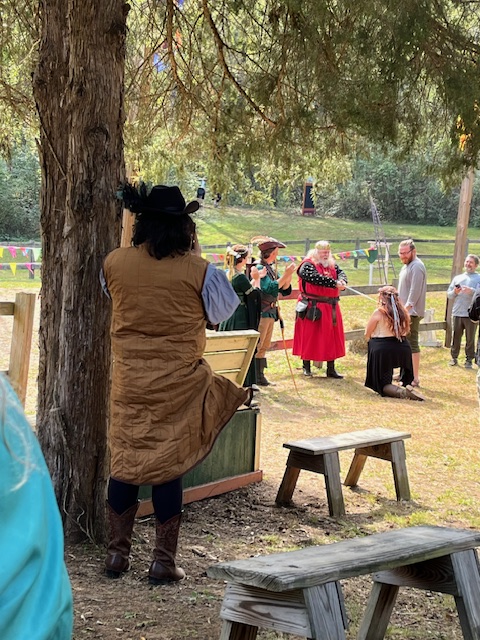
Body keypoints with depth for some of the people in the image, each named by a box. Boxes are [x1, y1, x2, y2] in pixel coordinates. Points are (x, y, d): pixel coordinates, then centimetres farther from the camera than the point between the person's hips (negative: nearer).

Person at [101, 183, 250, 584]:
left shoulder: (115, 263, -5)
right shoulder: (197, 271, -13)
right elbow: (223, 309, 4)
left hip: (129, 379, 2)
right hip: (178, 383, -2)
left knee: (124, 460, 12)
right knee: (170, 464, 6)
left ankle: (117, 554, 19)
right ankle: (164, 562, 12)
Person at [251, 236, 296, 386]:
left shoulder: (271, 268, 14)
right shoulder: (259, 267, -13)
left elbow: (285, 291, 13)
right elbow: (270, 288, -24)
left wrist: (289, 275, -1)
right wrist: (285, 275, -21)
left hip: (270, 312, 9)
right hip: (260, 312, -9)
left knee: (264, 346, 12)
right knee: (256, 346, -8)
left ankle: (260, 376, 17)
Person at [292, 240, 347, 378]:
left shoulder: (332, 265, 15)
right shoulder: (307, 265, -9)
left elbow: (341, 273, 2)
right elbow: (316, 278, -24)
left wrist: (341, 281, -22)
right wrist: (334, 284, -25)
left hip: (331, 307, 6)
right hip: (312, 308, -6)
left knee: (332, 337, 6)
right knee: (309, 336, 0)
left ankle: (331, 369, 12)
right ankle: (306, 367, 13)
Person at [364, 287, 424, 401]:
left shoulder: (378, 313, -9)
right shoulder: (403, 312, 4)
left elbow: (367, 335, -1)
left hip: (383, 350, -5)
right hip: (403, 348, 5)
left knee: (383, 384, -1)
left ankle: (402, 392, -29)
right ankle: (407, 386, -4)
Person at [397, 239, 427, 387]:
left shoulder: (416, 267, -16)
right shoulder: (407, 265, 16)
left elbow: (415, 292, -22)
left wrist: (406, 309, -26)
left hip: (412, 312, -10)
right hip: (404, 311, 10)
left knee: (412, 344, -9)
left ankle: (415, 379, -8)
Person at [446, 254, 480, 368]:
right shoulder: (457, 278, 17)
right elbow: (449, 295, 15)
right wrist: (454, 292, -6)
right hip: (457, 313, 3)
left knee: (470, 338, 1)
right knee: (456, 337, 7)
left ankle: (469, 360, 8)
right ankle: (454, 357, 16)